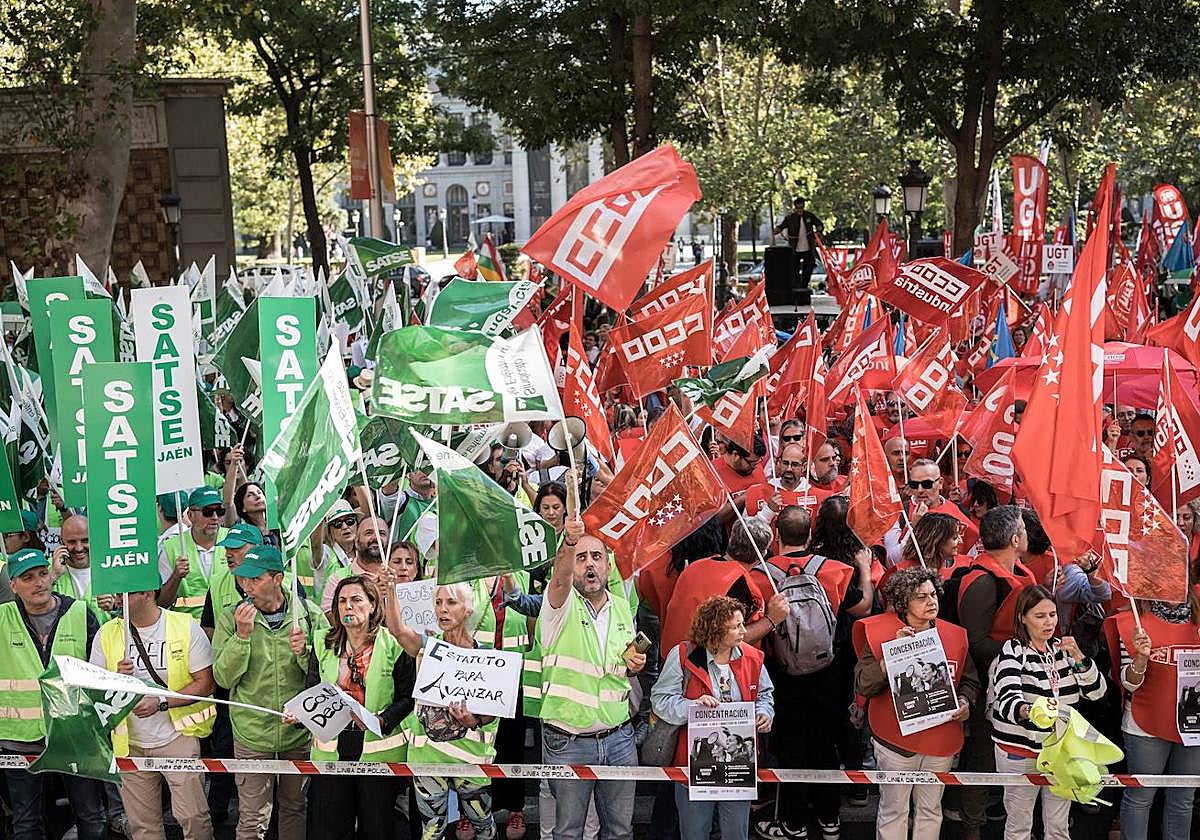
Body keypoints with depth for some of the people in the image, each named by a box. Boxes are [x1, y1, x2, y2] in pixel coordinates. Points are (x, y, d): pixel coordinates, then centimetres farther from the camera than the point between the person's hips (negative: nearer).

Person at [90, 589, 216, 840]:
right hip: (130, 742, 3)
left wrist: (161, 702, -17)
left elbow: (205, 684, -6)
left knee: (192, 815, -8)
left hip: (177, 736, -3)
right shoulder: (107, 633, 3)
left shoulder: (186, 626, -6)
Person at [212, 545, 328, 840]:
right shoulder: (231, 618, -5)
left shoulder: (310, 614, -5)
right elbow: (224, 678, -10)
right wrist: (242, 634, -20)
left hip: (300, 730, 1)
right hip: (252, 733, -1)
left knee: (294, 807, 18)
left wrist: (304, 652, -20)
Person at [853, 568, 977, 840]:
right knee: (894, 810, 7)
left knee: (931, 810, 18)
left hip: (941, 739, 4)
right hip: (897, 739, -4)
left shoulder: (954, 635, 4)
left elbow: (969, 679, 16)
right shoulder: (880, 634, -9)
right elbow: (863, 685, -16)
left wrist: (964, 701, -4)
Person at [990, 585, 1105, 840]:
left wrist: (1078, 657, -11)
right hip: (1020, 751, -5)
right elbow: (1008, 700, -27)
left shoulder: (1061, 649, 7)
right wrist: (1027, 712, -50)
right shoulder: (1013, 651, -12)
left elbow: (1096, 691, 6)